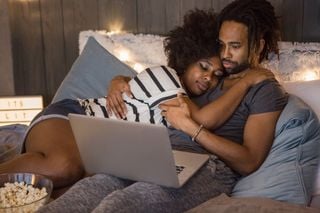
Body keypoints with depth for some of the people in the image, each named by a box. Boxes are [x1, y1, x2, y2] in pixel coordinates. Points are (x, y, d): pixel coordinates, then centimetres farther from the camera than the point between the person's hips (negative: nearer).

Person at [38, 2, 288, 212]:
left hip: (207, 169, -6)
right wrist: (120, 83, 7)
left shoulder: (267, 91, 6)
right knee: (88, 189, -23)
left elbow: (248, 162, -7)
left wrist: (190, 126, -12)